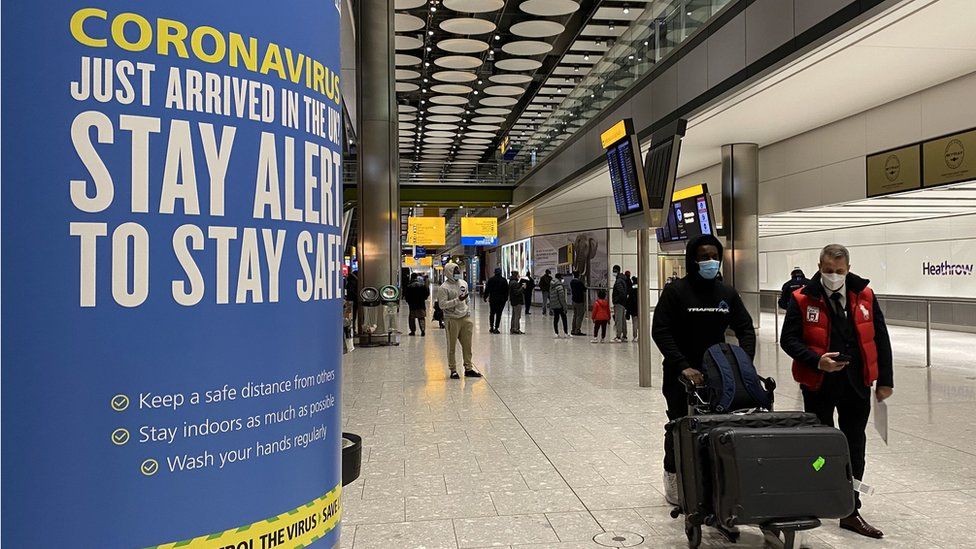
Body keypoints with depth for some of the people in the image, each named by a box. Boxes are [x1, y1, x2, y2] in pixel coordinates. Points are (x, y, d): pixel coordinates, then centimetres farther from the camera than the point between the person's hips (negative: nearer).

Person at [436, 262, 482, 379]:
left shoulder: (463, 283, 11)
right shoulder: (444, 288, -10)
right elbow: (442, 304, -17)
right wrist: (458, 300, -21)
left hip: (466, 317, 6)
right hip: (452, 319, -6)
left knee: (467, 344, 7)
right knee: (452, 346, 3)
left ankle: (468, 368, 16)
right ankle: (453, 370, 12)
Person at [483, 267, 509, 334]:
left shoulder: (491, 280, -3)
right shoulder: (504, 280, 0)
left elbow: (487, 290, -2)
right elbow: (507, 290, 5)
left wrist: (485, 297, 8)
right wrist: (506, 298, 14)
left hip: (492, 299, 0)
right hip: (501, 300, 0)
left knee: (492, 313, 12)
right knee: (499, 314, 1)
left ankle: (491, 327, 12)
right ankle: (496, 328, -2)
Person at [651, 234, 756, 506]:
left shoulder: (727, 294, 6)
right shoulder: (676, 290, -8)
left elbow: (746, 329, 7)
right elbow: (660, 331, -14)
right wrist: (683, 367, -24)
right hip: (680, 375, -3)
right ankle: (673, 476, 28)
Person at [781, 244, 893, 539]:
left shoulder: (865, 296, 2)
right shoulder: (802, 299, -7)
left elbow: (880, 339, 7)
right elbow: (788, 339, -7)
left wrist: (885, 380, 5)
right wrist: (816, 361, -22)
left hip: (857, 385, 3)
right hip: (818, 385, -2)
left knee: (854, 448, 8)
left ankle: (850, 511, 19)